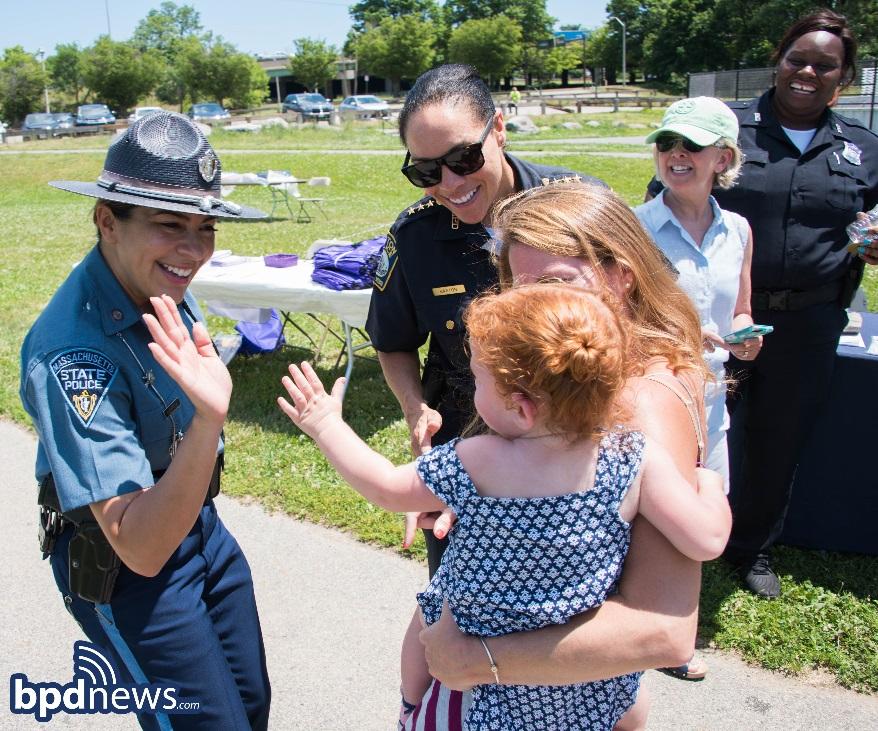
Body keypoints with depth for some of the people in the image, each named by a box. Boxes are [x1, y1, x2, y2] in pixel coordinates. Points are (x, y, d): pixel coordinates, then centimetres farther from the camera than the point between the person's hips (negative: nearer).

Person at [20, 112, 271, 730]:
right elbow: (141, 548, -35)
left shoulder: (162, 288, -9)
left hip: (202, 525, 7)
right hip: (120, 566, -7)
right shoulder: (73, 351, -32)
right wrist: (208, 420, -48)